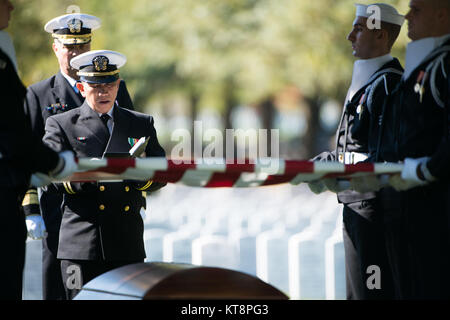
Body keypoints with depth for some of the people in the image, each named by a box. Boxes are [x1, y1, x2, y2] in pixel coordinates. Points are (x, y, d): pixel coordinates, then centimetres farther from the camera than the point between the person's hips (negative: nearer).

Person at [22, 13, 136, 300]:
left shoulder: (116, 88, 11)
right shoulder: (39, 95, 6)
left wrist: (138, 204, 7)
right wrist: (31, 211, -3)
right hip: (60, 210, -1)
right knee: (59, 289, -1)